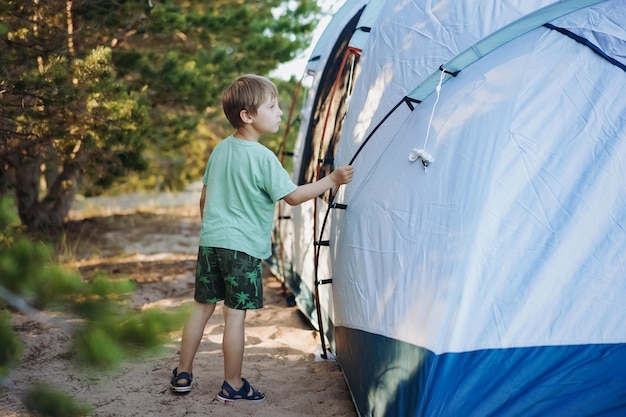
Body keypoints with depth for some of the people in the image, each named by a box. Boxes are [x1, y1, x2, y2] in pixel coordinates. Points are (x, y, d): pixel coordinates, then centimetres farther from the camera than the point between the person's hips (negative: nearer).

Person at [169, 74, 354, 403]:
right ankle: (233, 385, 9)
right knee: (235, 314, 0)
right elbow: (293, 196, -12)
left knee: (202, 308, 14)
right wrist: (331, 180, -5)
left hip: (211, 240, 7)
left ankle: (182, 375, 22)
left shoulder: (220, 150, 10)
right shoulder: (263, 158, -13)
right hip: (244, 247, -7)